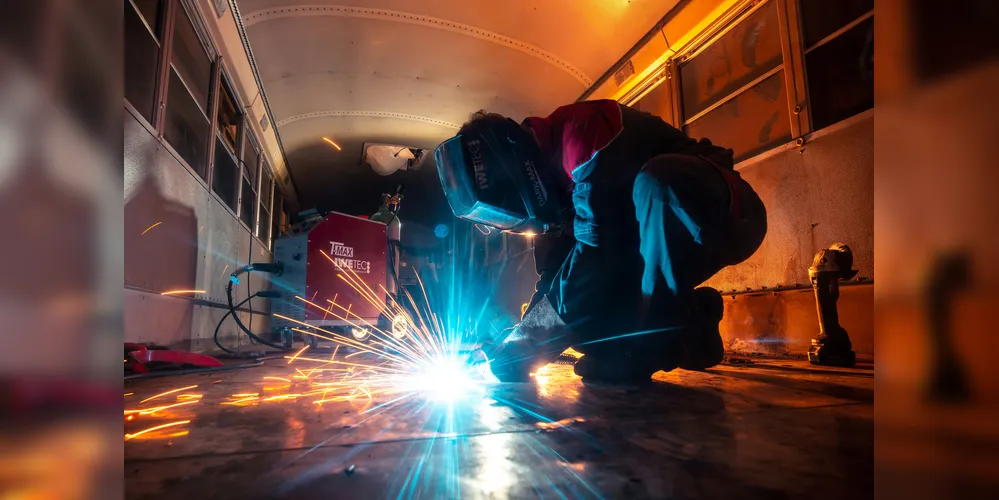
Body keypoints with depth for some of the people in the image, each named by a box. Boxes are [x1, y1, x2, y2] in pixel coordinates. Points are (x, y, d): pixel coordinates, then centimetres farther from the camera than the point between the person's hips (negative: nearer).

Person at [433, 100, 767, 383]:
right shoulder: (555, 187, 3)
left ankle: (664, 338, -23)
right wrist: (522, 339, -7)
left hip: (725, 216, -7)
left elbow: (598, 253, -30)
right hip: (661, 228, 7)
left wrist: (526, 340, -25)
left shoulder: (582, 130, -24)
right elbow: (552, 279, 5)